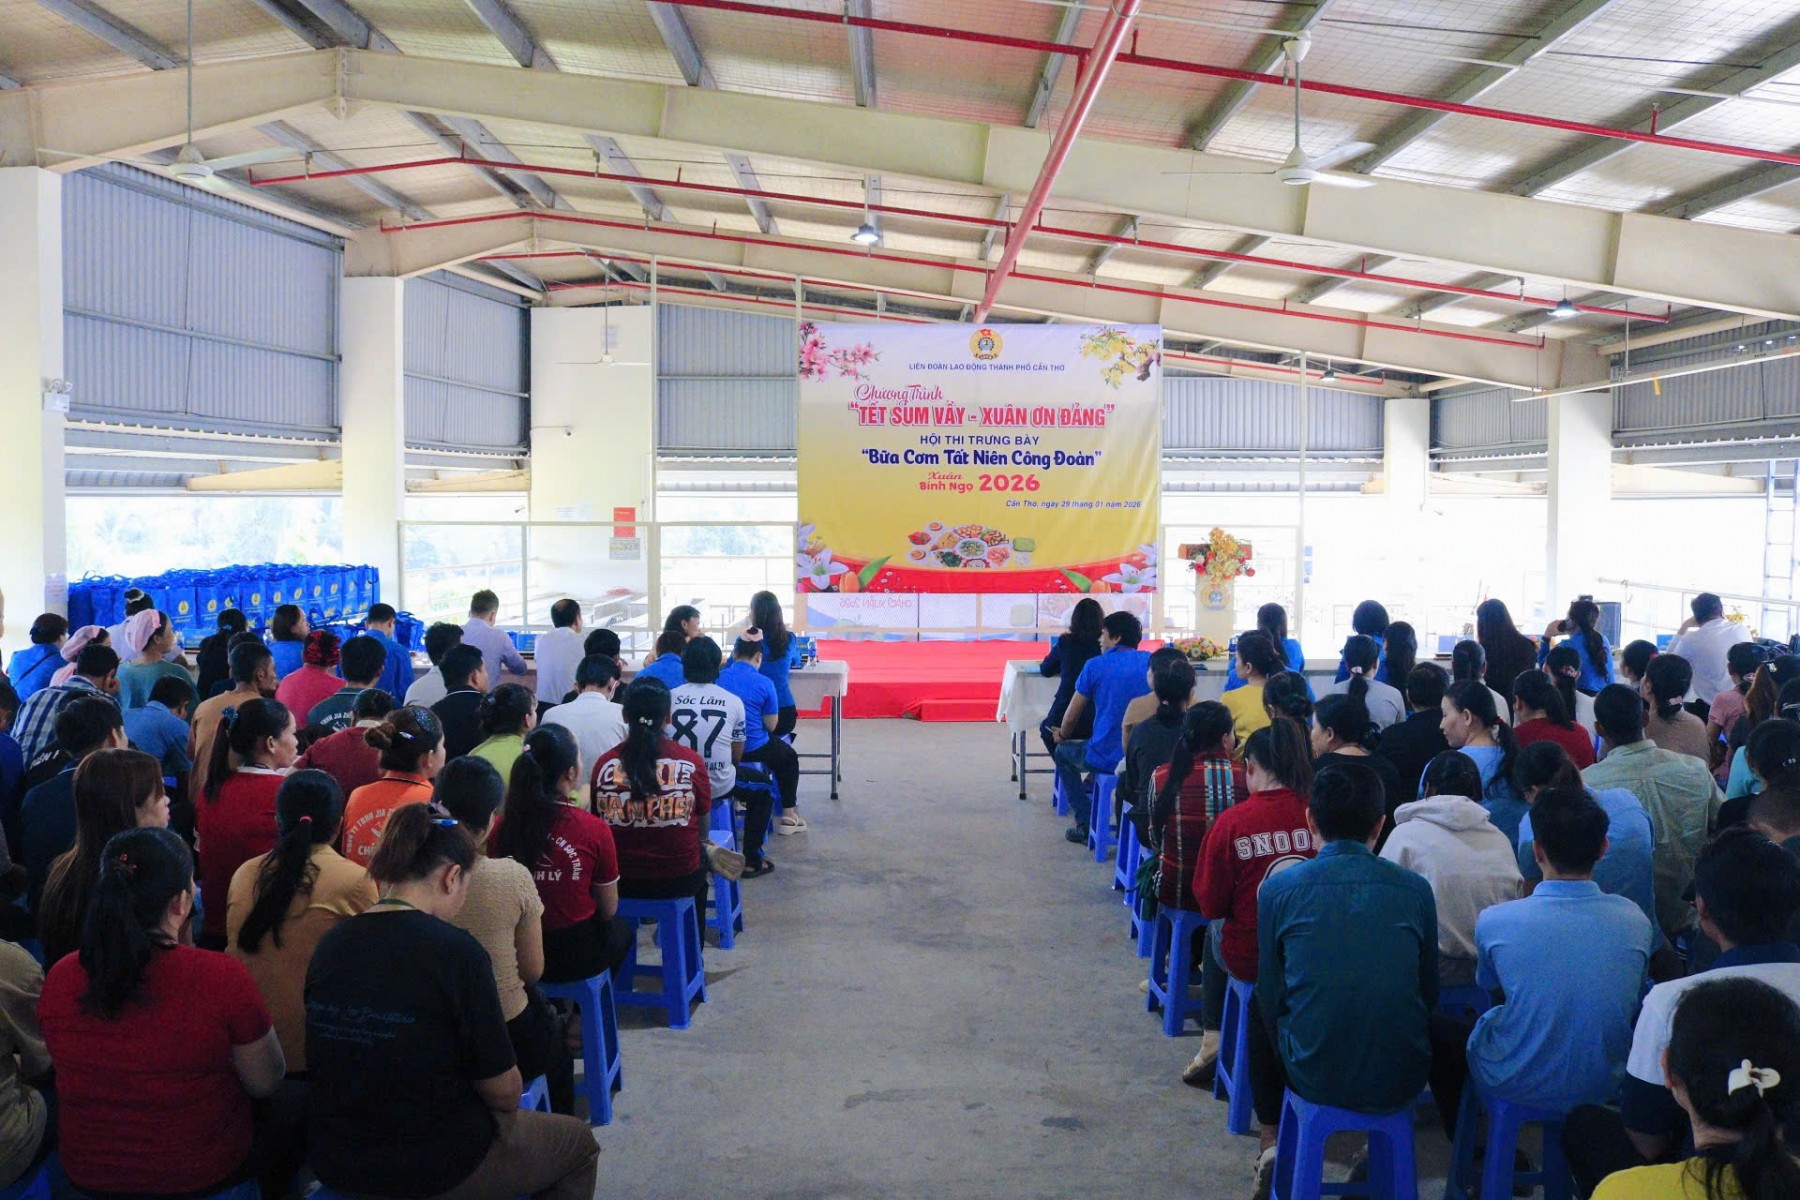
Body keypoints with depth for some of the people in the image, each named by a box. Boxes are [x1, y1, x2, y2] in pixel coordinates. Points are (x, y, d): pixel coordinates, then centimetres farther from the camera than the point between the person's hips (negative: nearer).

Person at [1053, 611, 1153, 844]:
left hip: (1107, 759, -4)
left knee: (1063, 751, 26)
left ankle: (1086, 825, 17)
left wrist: (1063, 735, 25)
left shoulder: (1096, 665, -7)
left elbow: (1071, 717, 2)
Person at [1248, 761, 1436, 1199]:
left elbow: (1271, 998, 1)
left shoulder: (1279, 888, -8)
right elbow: (1429, 996, 7)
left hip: (1315, 1078, -1)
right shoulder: (1415, 889, -4)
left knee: (1262, 1017, 32)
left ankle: (1272, 1144, 28)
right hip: (1401, 1082, 2)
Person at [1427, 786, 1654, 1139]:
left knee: (1435, 1025, 22)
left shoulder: (1494, 921, -19)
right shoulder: (1635, 920, -12)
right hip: (1604, 1085, 4)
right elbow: (1632, 1000, 8)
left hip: (1516, 1085, -3)